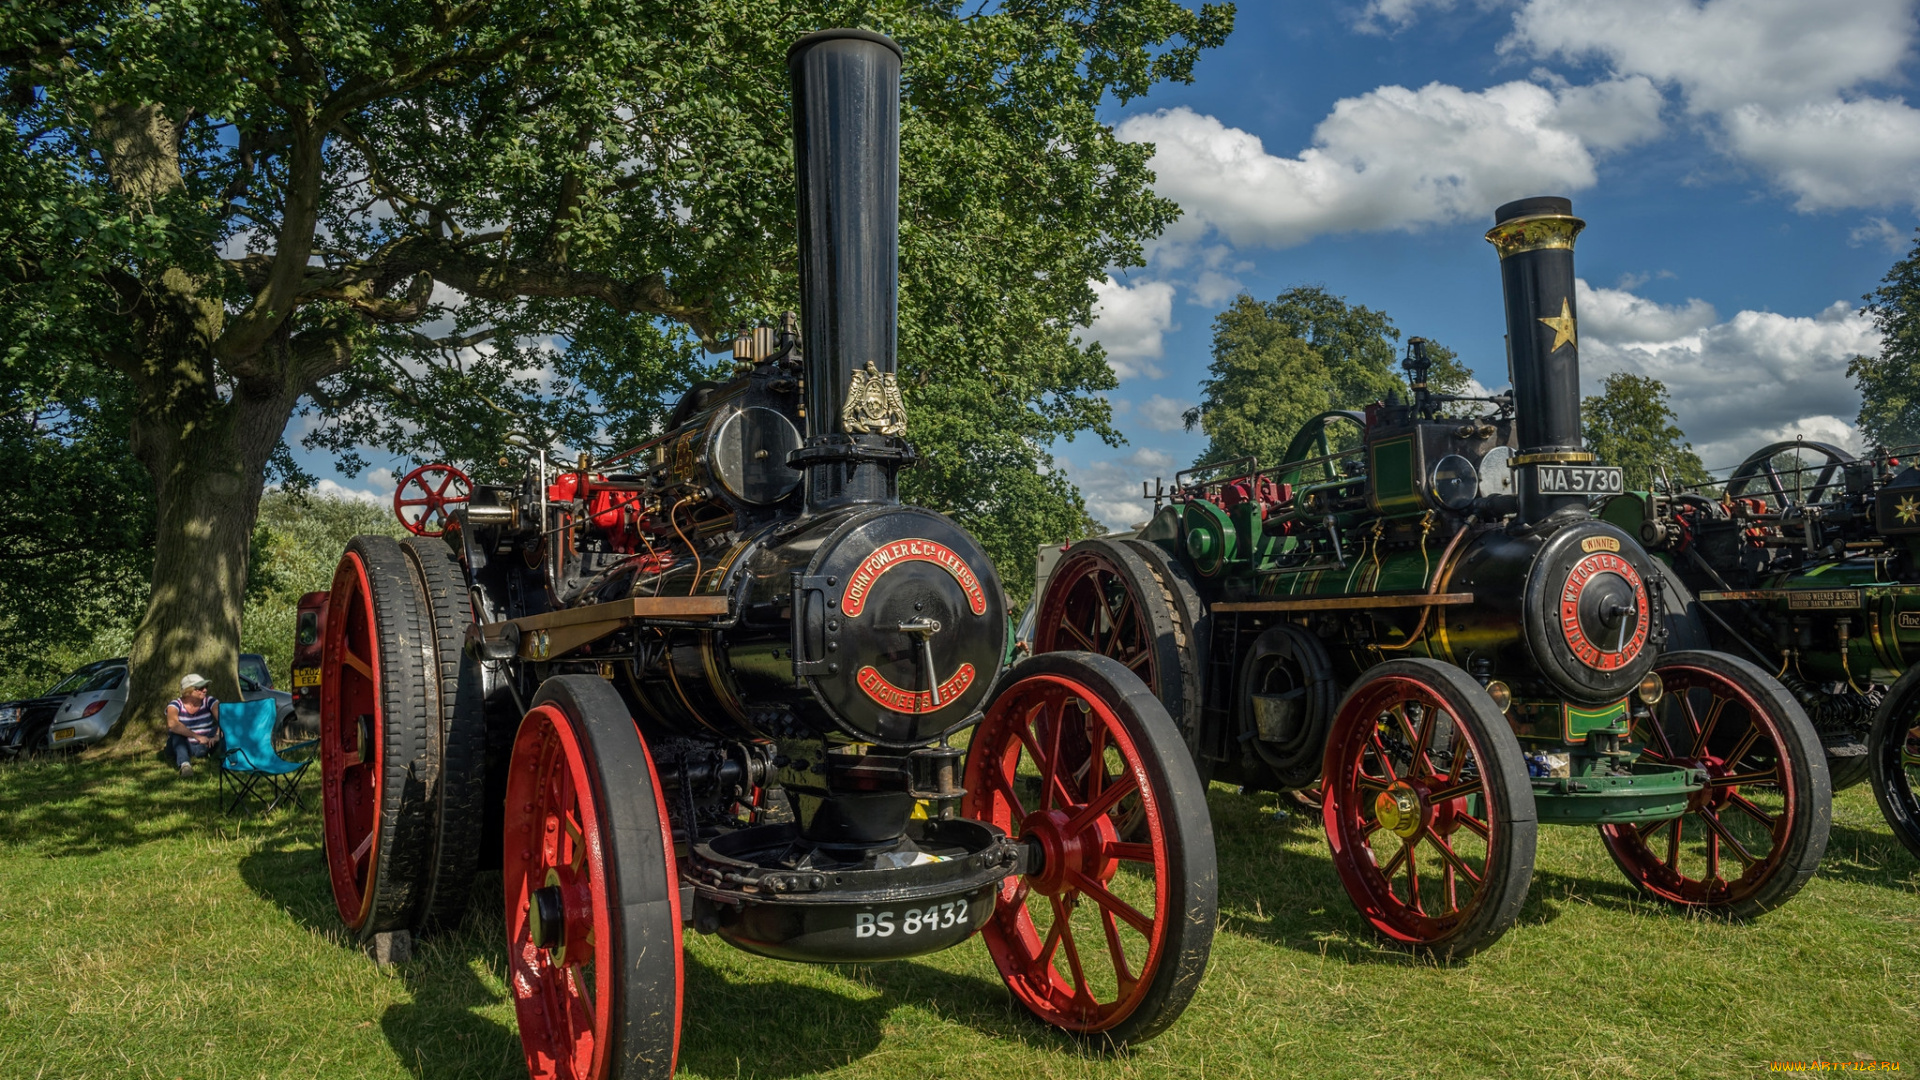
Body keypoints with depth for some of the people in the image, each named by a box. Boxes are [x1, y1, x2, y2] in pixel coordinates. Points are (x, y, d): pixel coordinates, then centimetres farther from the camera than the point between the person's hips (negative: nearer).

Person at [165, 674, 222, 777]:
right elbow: (172, 724, -32)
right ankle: (184, 764, -53)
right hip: (182, 746, -2)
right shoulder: (176, 704, -11)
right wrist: (197, 736, -40)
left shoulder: (209, 701, -5)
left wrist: (218, 736, -39)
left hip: (205, 747, 2)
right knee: (176, 731, -33)